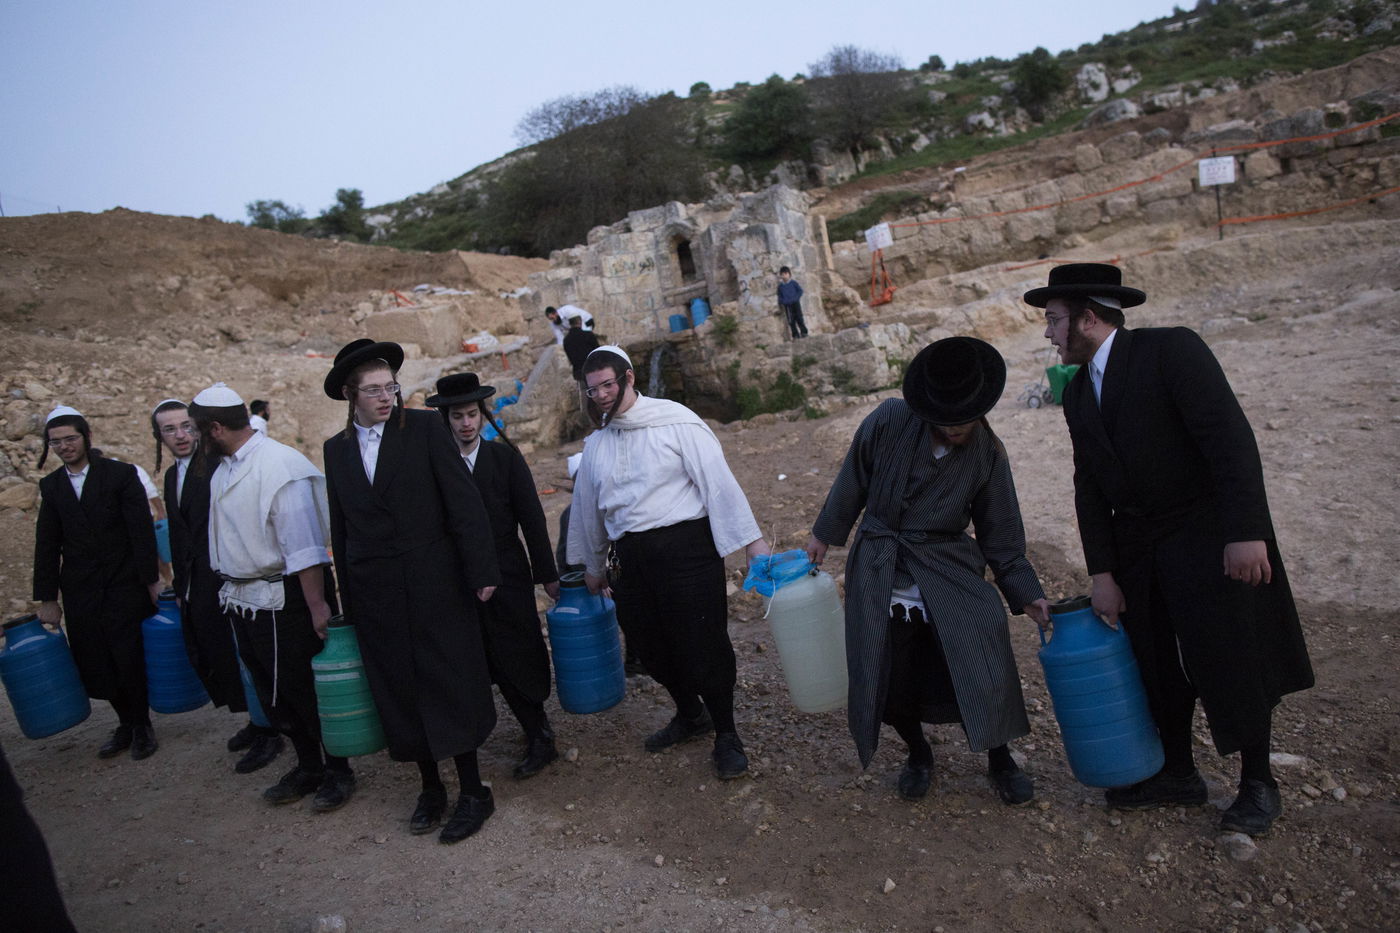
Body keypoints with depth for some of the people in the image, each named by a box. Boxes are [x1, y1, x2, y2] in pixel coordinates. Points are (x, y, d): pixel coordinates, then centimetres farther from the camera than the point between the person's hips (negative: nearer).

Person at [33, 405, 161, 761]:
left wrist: (151, 580, -10)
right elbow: (47, 545, 8)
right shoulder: (50, 485, 7)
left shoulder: (122, 474, -5)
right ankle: (126, 723, 26)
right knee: (94, 665, 6)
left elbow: (142, 531, -7)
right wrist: (48, 597, 7)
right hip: (80, 594, 4)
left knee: (130, 661, 1)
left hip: (125, 586, -4)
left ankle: (141, 725, 23)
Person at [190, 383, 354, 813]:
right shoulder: (222, 468, 7)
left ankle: (338, 770, 22)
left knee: (304, 688, 4)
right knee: (272, 692, 17)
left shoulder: (278, 464, -20)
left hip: (282, 600, -9)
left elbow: (303, 543, -24)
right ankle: (308, 767, 34)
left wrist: (317, 604, -25)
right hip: (242, 598, 9)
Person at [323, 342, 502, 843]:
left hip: (434, 587, -4)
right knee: (400, 694, 11)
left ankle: (473, 791, 15)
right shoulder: (336, 449, 8)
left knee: (450, 687, 2)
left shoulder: (425, 428, -4)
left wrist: (481, 572, -11)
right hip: (376, 596, 4)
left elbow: (464, 502, -7)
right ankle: (430, 788, 27)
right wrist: (349, 602, 12)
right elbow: (341, 528, 12)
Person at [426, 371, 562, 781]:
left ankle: (538, 738, 21)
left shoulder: (505, 457, -1)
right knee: (499, 664, 8)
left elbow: (532, 518, -1)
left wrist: (546, 574, -1)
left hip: (506, 576, -1)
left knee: (517, 659, 3)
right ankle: (538, 735, 25)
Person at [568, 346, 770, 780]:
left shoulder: (675, 422, -6)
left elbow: (718, 480, -10)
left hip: (686, 546, -6)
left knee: (704, 643, -3)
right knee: (652, 647, 12)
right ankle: (690, 715, 38)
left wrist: (752, 540, -14)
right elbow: (587, 507, 24)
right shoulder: (596, 444, 13)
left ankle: (726, 736, 17)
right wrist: (593, 566, 29)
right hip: (630, 558, 6)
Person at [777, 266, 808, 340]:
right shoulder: (780, 286, 10)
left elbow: (800, 290, 3)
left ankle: (803, 332, -6)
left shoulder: (793, 282, 3)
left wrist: (796, 298, -11)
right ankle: (795, 335, -1)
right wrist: (781, 302, -3)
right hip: (787, 305, 2)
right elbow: (779, 296, 16)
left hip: (795, 303, -2)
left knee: (799, 317, -10)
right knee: (791, 320, -3)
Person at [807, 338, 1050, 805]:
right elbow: (853, 480, 5)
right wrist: (825, 533, 12)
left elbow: (1001, 534, 3)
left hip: (951, 574, 0)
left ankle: (1000, 759, 22)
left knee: (982, 673, -10)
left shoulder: (988, 452, -5)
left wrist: (1026, 593, -5)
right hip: (879, 579, 0)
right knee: (891, 685, 2)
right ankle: (918, 753, 35)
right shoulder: (889, 421, -11)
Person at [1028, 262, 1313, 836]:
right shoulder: (1078, 394, 7)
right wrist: (1103, 573, 2)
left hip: (1211, 537, -6)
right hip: (1137, 547, 6)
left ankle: (1258, 782, 23)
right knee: (1157, 664, 12)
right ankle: (1177, 774, 29)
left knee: (1231, 661, 3)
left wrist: (1245, 532, -26)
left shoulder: (1171, 349, -14)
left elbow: (1231, 438, -20)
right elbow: (1089, 488, 6)